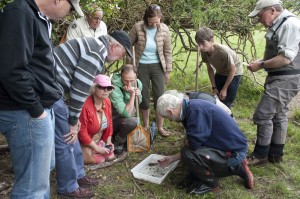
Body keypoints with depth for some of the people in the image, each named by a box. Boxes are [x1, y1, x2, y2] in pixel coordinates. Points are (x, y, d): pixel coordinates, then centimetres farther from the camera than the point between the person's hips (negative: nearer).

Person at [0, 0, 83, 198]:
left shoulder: (38, 17, 15)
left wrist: (41, 106, 12)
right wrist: (36, 109, -16)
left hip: (41, 108, 10)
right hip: (25, 113, -10)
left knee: (43, 169, 24)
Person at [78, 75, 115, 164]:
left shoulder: (107, 101, -5)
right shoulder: (86, 105, -29)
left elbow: (109, 122, 9)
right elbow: (82, 132, -24)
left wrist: (108, 141, 0)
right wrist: (97, 148, -19)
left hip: (99, 140, 7)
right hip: (84, 142, -7)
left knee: (110, 156, 1)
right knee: (99, 159, -17)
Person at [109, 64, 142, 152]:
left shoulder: (138, 83, -9)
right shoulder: (115, 89, -30)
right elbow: (126, 114, -34)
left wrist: (138, 96, -14)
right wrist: (132, 95, -37)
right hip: (115, 118, -7)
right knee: (131, 121, -35)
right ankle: (118, 141, -9)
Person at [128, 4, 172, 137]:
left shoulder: (164, 29, -9)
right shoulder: (138, 27, -14)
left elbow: (168, 51, 0)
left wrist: (168, 70, 1)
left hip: (157, 66, 1)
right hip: (141, 66, -1)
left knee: (160, 97, 1)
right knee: (144, 97, 8)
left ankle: (160, 127, 17)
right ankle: (146, 126, 27)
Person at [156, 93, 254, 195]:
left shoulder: (195, 110, -26)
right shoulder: (190, 107, 5)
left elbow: (193, 144, -26)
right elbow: (192, 145, 12)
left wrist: (186, 143, -3)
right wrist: (172, 158, 16)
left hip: (234, 152, -10)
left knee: (188, 154, -21)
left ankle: (210, 183, 6)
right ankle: (237, 167, 16)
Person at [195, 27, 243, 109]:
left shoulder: (223, 51, -37)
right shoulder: (204, 52, -20)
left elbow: (233, 70, -23)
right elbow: (210, 69, -4)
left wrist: (224, 89, -17)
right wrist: (214, 87, -7)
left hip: (234, 73, -5)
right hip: (220, 73, 5)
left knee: (225, 103, -8)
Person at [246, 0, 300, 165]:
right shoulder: (278, 25, 11)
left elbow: (285, 58, -25)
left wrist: (261, 65, -16)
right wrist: (261, 61, 4)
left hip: (285, 80, -10)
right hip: (279, 78, 10)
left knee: (262, 115, -7)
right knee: (278, 116, 16)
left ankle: (260, 155, 8)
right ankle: (275, 154, 29)